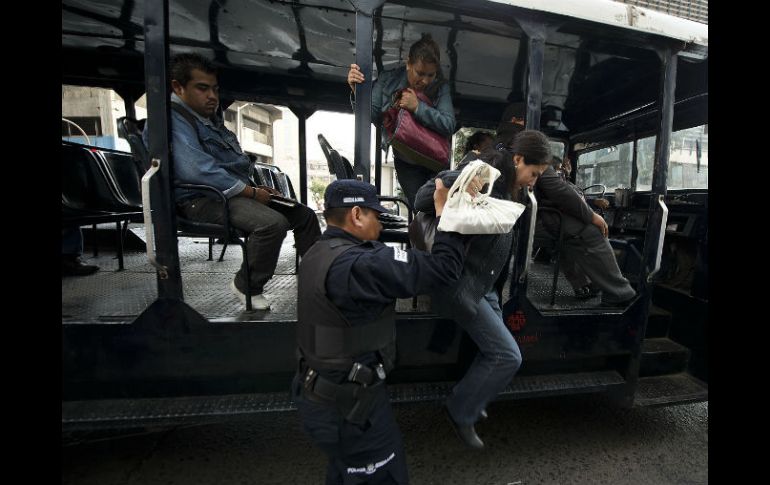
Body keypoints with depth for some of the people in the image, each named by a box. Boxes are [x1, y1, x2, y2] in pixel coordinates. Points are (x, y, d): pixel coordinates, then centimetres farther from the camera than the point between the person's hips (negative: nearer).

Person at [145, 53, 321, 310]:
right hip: (203, 199, -9)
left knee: (304, 214, 2)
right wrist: (251, 191, -20)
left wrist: (258, 187, 10)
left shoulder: (210, 118, 21)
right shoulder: (172, 118, -9)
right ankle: (246, 287, -11)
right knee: (273, 223, -34)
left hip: (237, 193, 10)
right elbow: (196, 170, -23)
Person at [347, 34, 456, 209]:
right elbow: (372, 116, -13)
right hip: (405, 162, -1)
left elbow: (449, 125, -19)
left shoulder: (440, 87, -9)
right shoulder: (388, 80, -8)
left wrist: (417, 107, -29)